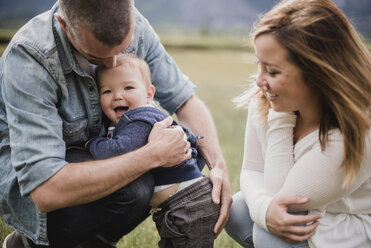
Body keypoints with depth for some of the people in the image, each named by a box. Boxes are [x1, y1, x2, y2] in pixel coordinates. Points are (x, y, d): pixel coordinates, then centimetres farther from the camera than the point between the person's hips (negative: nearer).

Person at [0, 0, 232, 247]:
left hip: (91, 156, 7)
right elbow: (45, 192, -39)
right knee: (133, 189, -31)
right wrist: (153, 155, -38)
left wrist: (219, 165, -21)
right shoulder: (28, 58, -33)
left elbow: (184, 98, -4)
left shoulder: (133, 27, -16)